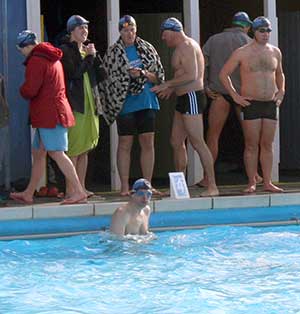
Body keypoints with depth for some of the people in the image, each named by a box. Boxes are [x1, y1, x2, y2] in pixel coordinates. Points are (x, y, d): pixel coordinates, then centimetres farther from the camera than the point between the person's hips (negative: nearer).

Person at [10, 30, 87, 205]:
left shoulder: (36, 60, -13)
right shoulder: (52, 58, 17)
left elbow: (29, 90, -18)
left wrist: (22, 90, 3)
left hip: (48, 113, -10)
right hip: (56, 110, 10)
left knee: (56, 153, -12)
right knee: (38, 153, 15)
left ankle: (79, 192, -16)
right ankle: (28, 194, 21)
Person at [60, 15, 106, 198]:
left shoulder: (87, 50, 18)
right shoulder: (65, 51, -3)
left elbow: (102, 76, 12)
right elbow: (74, 73, -17)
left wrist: (95, 56, 1)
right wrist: (89, 57, -7)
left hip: (90, 105, 8)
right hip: (75, 105, -7)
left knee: (84, 149, 8)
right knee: (74, 149, -9)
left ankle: (81, 187, 11)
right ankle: (70, 189, -8)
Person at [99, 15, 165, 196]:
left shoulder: (147, 49, 8)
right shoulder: (113, 53, 1)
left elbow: (159, 76, 6)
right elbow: (108, 79, 1)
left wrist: (143, 74, -10)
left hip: (147, 102, 3)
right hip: (126, 105, -3)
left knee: (148, 144, 3)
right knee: (125, 145, 0)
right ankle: (125, 187, 5)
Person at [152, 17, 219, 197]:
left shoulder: (186, 46, -13)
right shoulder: (186, 46, 19)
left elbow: (191, 76, -22)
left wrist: (167, 84, -16)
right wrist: (172, 88, 18)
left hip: (192, 97, -11)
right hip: (184, 99, 11)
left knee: (197, 142, -11)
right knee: (176, 142, 12)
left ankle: (212, 186, -10)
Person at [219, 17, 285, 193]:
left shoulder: (275, 52, 9)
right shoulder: (242, 53, -4)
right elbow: (224, 74, 0)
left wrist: (281, 92, 11)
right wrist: (235, 96, -4)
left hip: (271, 104, 4)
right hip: (251, 104, -4)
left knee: (267, 145, 6)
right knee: (252, 145, -2)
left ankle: (268, 182, 10)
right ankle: (252, 183, 2)